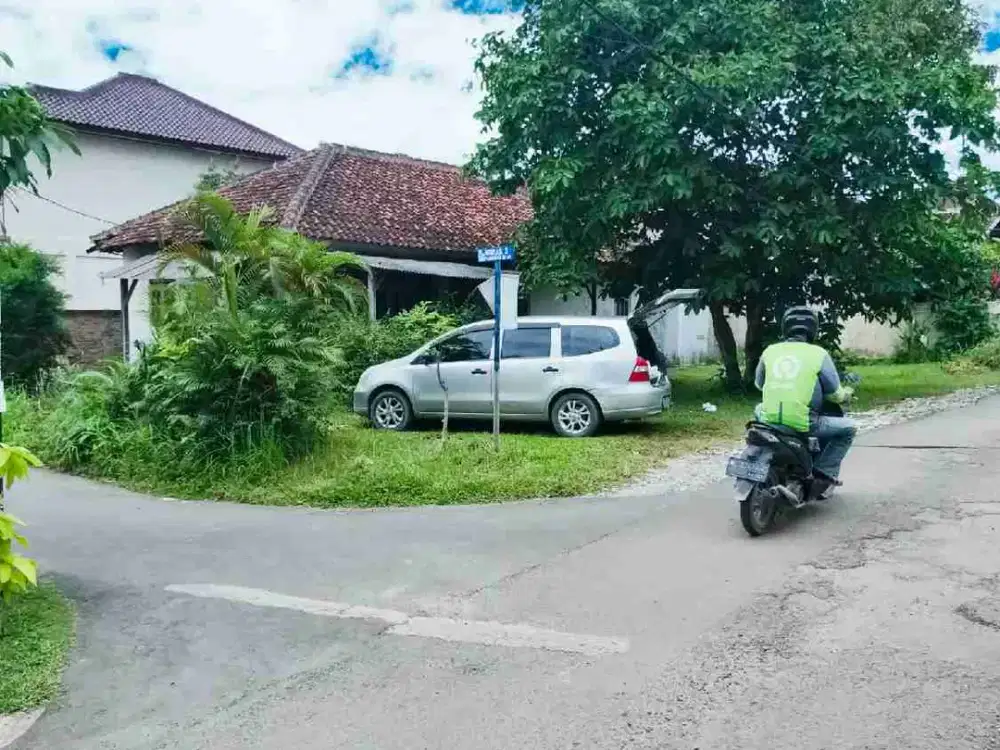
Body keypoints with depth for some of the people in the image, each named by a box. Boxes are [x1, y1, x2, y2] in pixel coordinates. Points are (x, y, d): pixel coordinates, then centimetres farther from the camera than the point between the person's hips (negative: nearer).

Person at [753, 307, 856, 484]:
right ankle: (825, 468, 7)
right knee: (849, 427, 18)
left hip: (770, 421, 4)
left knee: (759, 409, 38)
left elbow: (759, 383, 20)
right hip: (804, 425, -4)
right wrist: (846, 394, 26)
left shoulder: (770, 351, 6)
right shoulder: (818, 354, -2)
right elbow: (834, 393, 2)